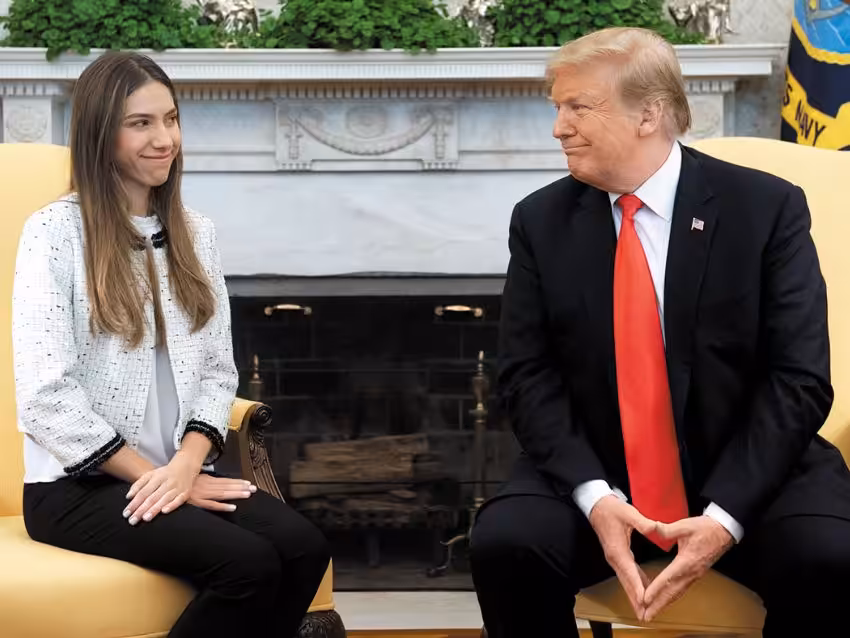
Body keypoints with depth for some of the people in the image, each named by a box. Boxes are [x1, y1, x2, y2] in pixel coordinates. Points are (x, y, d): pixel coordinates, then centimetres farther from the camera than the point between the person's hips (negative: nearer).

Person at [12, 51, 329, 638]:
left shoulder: (196, 234, 13)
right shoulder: (54, 232, -6)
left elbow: (218, 372, 9)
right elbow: (46, 396, -13)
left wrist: (186, 465, -10)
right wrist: (153, 474, -12)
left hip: (180, 473, 5)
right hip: (79, 484, -5)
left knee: (304, 548, -22)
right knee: (249, 563, -28)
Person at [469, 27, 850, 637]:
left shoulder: (767, 207, -5)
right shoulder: (541, 220, 2)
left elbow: (799, 379, -9)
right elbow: (529, 376, -2)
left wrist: (726, 514, -21)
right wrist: (593, 495, -19)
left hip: (749, 474, -1)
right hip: (596, 475, 2)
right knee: (503, 543, -26)